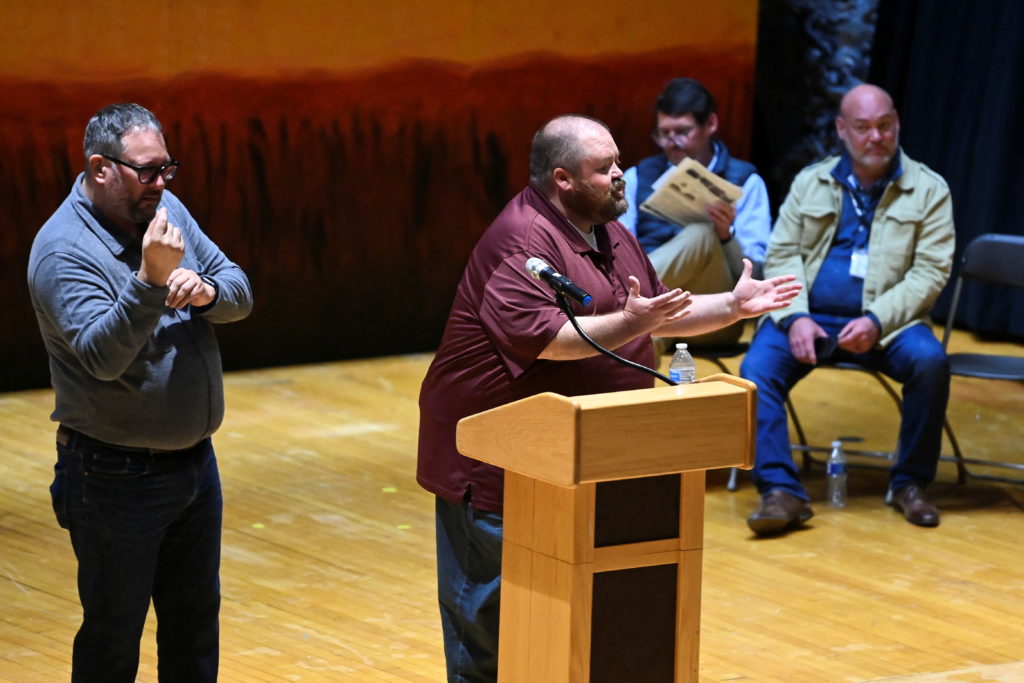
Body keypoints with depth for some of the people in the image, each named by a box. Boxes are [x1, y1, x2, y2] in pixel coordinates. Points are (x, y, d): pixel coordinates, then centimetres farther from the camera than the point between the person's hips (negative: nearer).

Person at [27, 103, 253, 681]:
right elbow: (102, 355, -30)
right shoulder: (64, 251, -18)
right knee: (113, 636, 5)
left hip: (196, 460, 7)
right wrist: (151, 280, -40)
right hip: (119, 477, -7)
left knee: (196, 619, 19)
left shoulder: (168, 210, 3)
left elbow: (240, 292, 3)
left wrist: (208, 291, -19)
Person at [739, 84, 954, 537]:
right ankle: (781, 491, -28)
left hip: (885, 323, -1)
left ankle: (909, 484, -14)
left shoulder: (929, 190, 5)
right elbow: (782, 256, 8)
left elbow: (930, 272, -3)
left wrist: (877, 322, -18)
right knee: (757, 367, -27)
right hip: (811, 315, 2)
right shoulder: (810, 183, 13)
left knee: (930, 360, -31)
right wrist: (795, 317, -12)